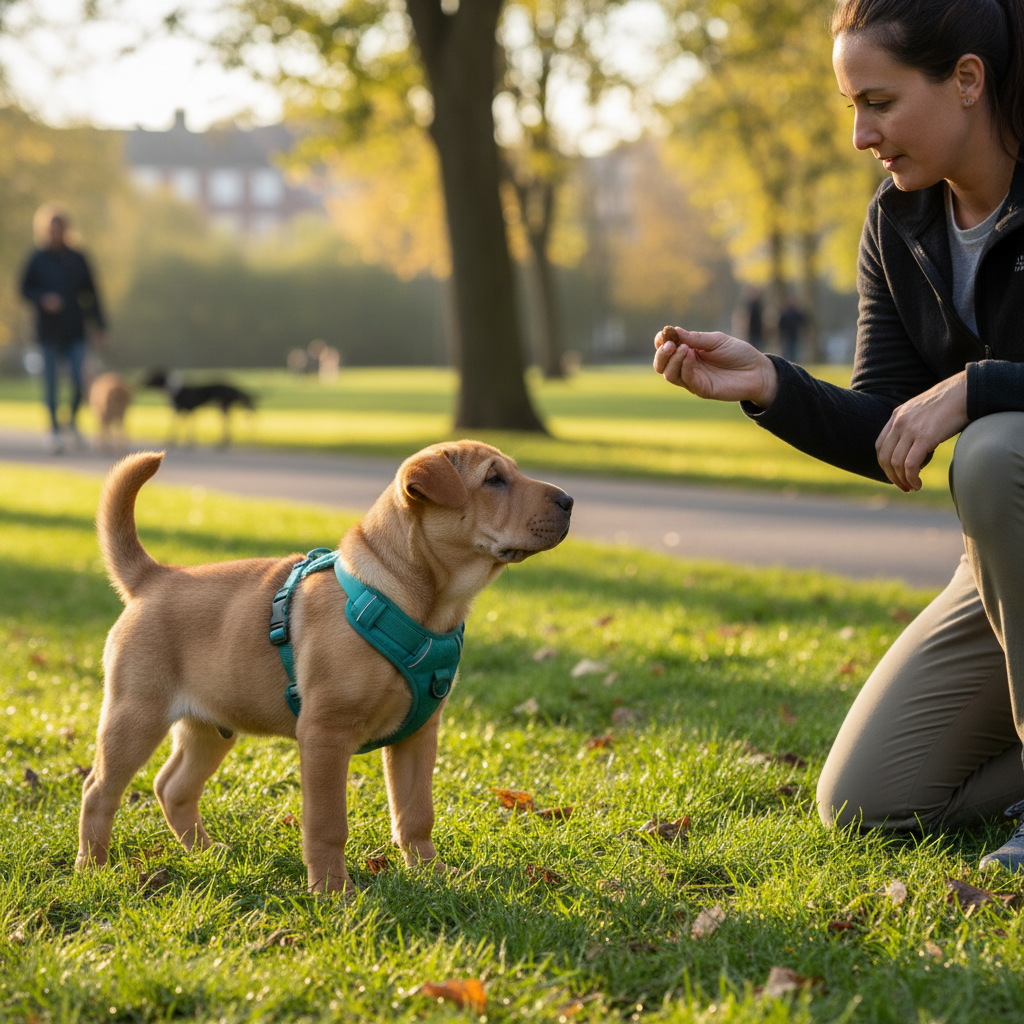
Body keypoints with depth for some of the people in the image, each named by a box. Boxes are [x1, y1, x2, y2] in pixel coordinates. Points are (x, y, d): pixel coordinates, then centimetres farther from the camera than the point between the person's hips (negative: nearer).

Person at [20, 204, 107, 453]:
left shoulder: (77, 259, 6)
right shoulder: (37, 260, -1)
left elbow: (91, 293, 10)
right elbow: (25, 289, 1)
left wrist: (100, 325, 8)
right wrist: (43, 299, -20)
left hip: (75, 331, 1)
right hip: (48, 331, -1)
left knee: (79, 381, -7)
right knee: (51, 382, 1)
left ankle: (73, 421, 17)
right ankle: (54, 429, 13)